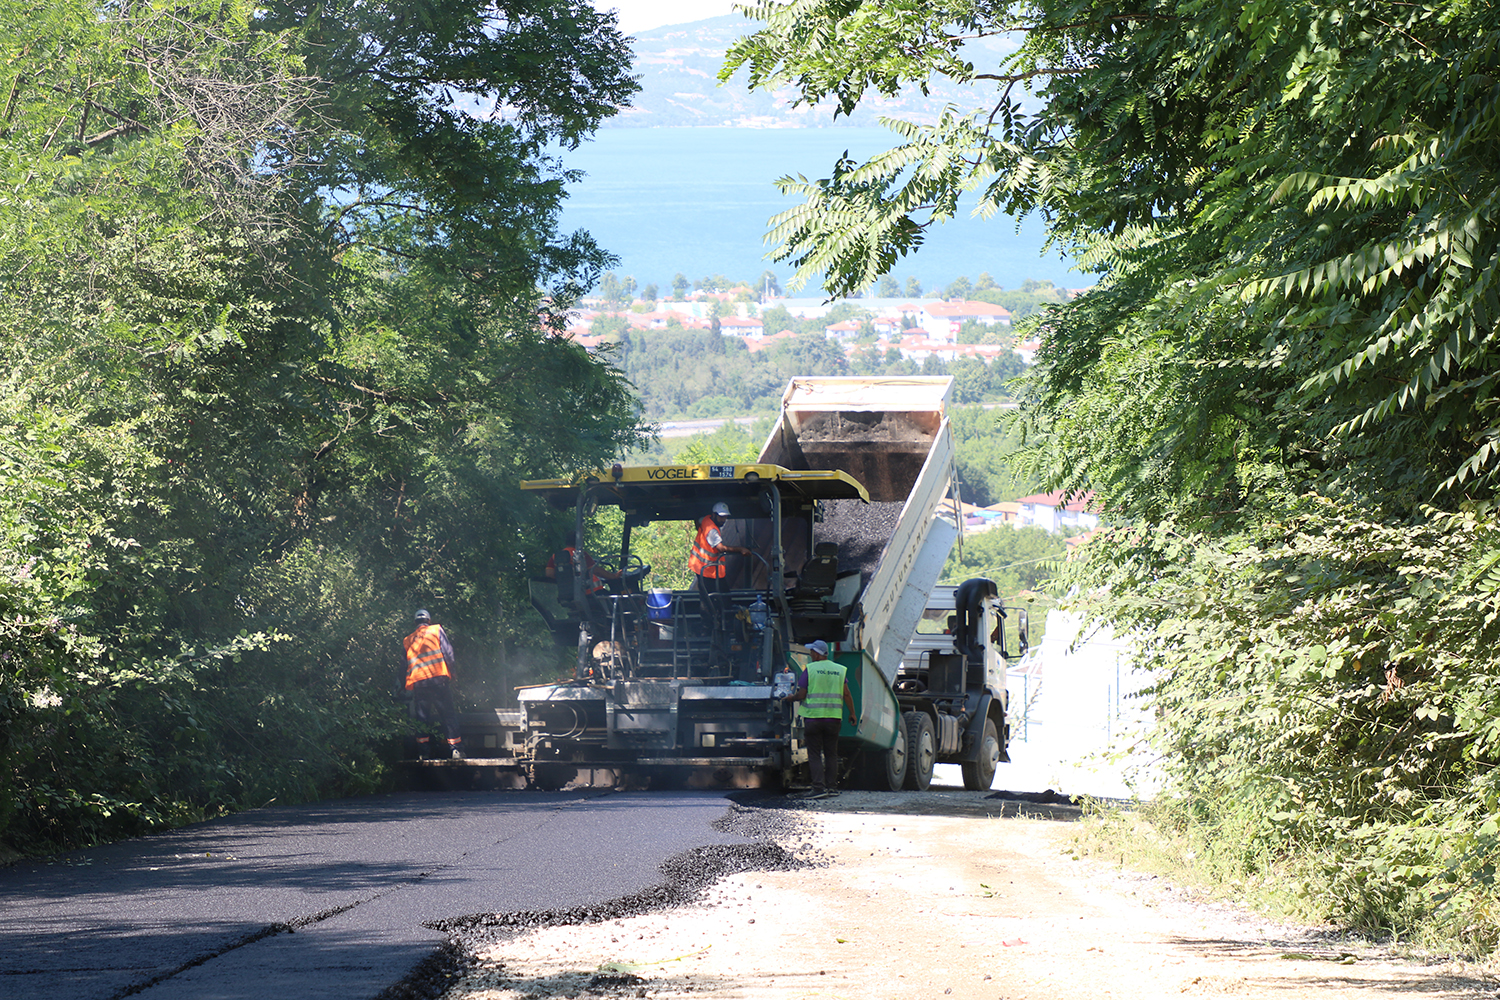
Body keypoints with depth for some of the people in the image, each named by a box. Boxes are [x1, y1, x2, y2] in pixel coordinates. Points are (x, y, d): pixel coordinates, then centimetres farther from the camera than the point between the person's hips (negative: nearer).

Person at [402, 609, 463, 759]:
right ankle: (455, 749, -7)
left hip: (417, 682, 3)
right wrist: (451, 674, 10)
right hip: (439, 677, -3)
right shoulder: (436, 630, 9)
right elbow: (448, 653, 0)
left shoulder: (407, 641, 17)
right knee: (448, 714, 0)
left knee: (422, 718, 7)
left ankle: (424, 751, 0)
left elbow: (405, 664, 17)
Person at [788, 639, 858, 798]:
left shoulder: (810, 669, -5)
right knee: (831, 754, 13)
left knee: (814, 755, -1)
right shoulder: (839, 670, 6)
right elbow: (846, 694, 4)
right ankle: (831, 786, 13)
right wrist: (852, 713, 13)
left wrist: (790, 698, 14)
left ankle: (819, 787, -9)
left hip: (813, 718, -4)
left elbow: (801, 694, -6)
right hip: (833, 718, 4)